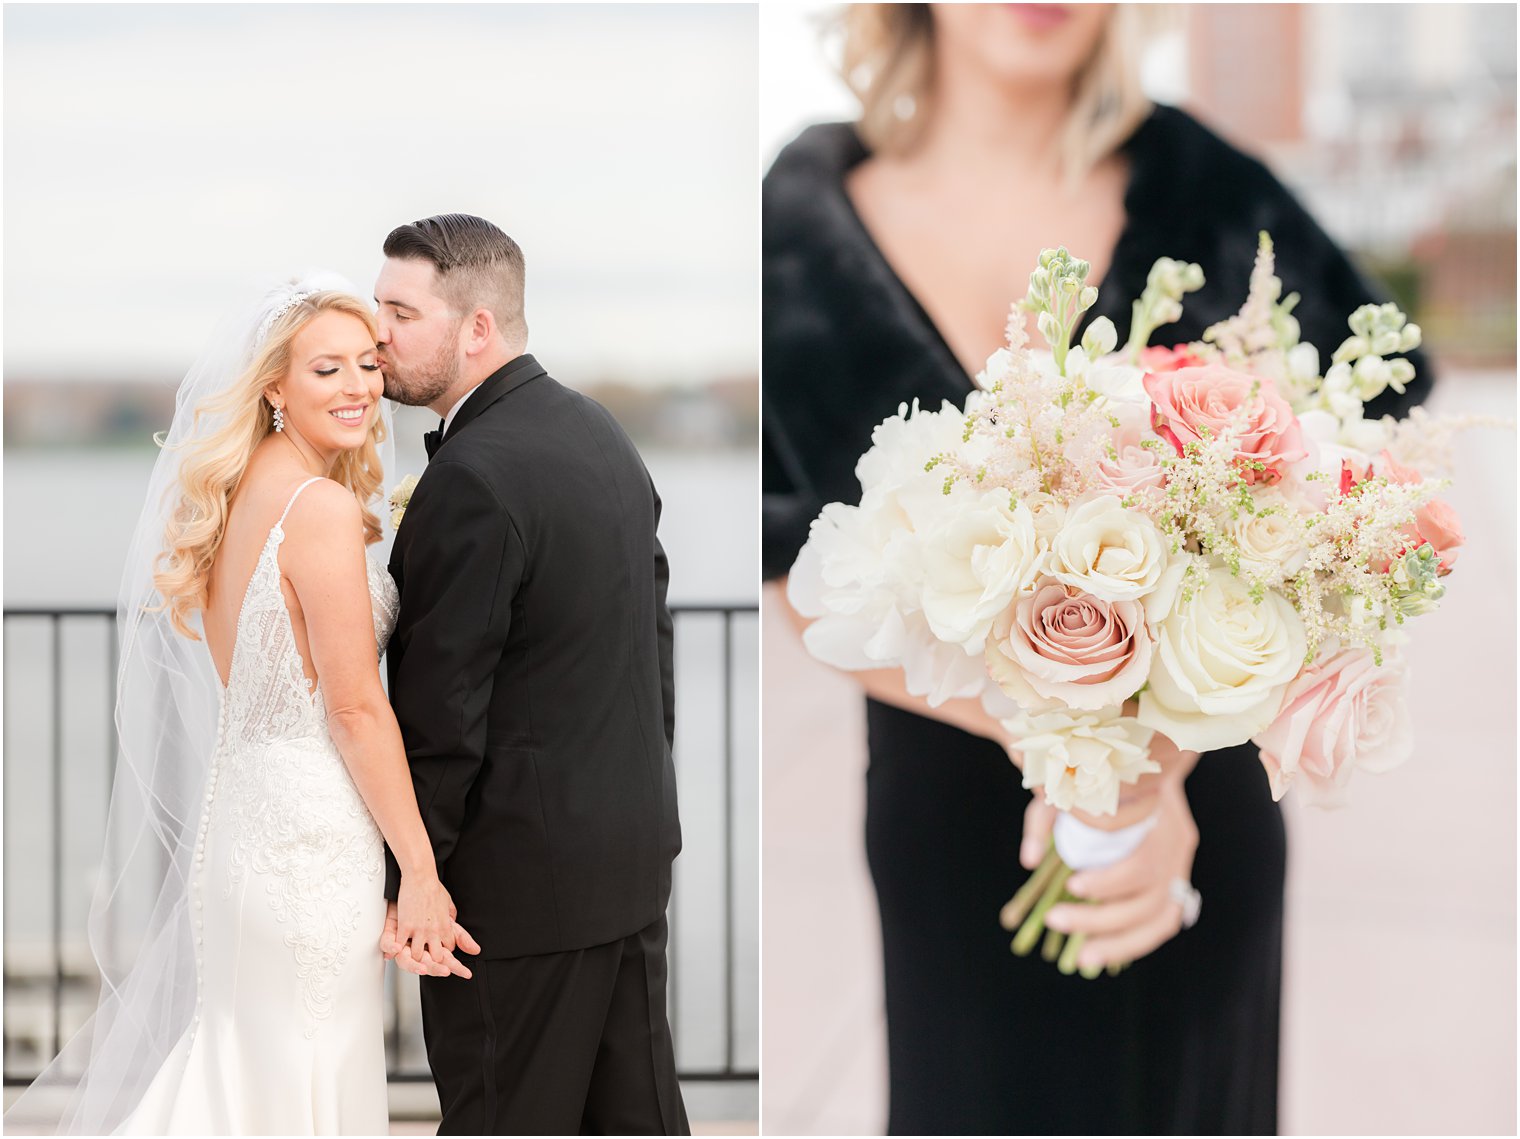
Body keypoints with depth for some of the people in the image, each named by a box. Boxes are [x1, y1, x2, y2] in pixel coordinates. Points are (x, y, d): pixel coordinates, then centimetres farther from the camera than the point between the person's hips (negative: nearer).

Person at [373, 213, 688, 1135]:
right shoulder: (601, 430, 7)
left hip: (521, 870, -9)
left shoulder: (472, 479, -21)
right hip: (634, 847, 9)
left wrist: (400, 885, -10)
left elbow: (441, 716, -19)